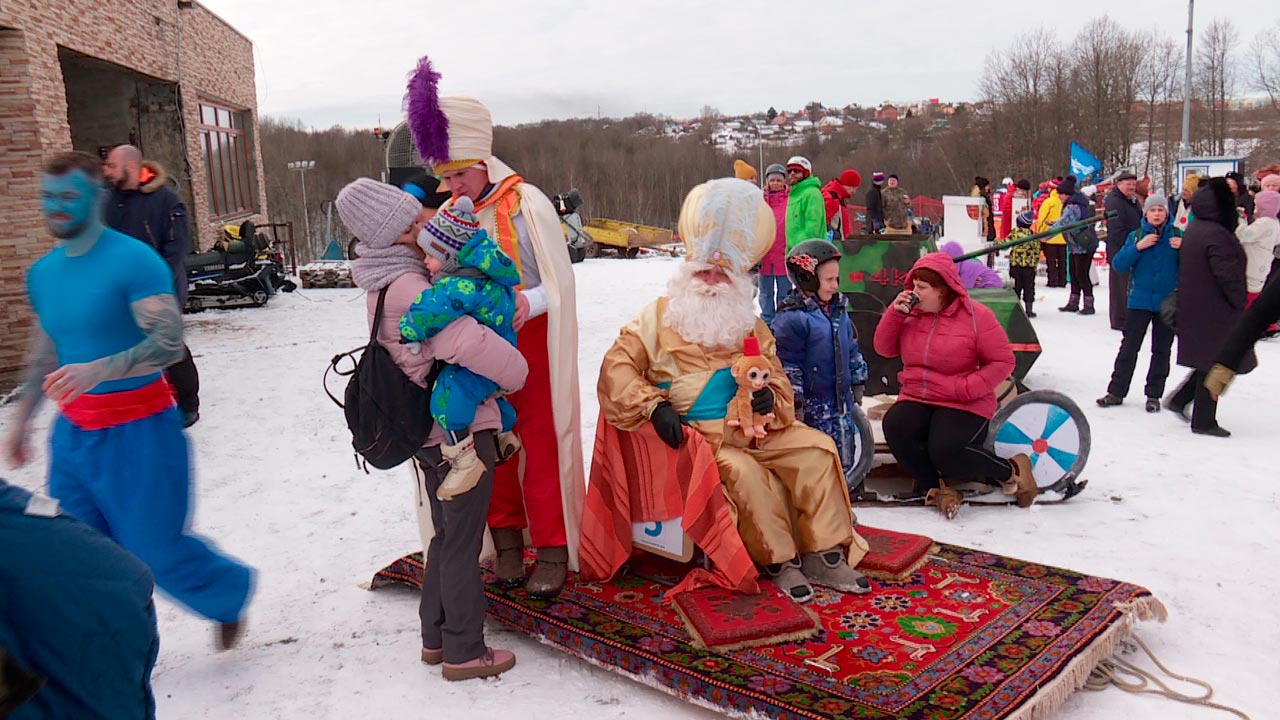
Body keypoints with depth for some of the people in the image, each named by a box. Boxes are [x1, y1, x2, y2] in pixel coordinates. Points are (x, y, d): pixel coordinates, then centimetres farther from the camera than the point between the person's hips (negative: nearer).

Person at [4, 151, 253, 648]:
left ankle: (229, 591, 29)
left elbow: (169, 343, -24)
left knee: (154, 550, 1)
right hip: (73, 432, 7)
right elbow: (45, 351, 21)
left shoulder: (133, 261, -14)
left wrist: (95, 371, -37)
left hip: (138, 430, -6)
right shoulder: (42, 273, 9)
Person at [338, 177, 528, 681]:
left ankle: (436, 638, 34)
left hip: (428, 427, 9)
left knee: (445, 534, 21)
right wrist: (514, 373, -17)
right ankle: (464, 653, 17)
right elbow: (466, 342, -34)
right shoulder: (408, 288, -24)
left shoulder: (385, 283, 7)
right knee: (463, 543, 4)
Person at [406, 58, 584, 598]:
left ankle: (552, 549, 12)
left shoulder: (526, 204, -10)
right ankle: (507, 540, 26)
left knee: (542, 446, 0)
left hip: (531, 342, -5)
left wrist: (531, 301, -30)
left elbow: (560, 280, -12)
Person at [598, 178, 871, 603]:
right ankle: (778, 561, -14)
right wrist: (654, 406, -20)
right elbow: (618, 366, -7)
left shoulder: (751, 327, 16)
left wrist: (771, 399, -11)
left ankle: (825, 554, -4)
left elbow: (781, 385, 15)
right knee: (744, 471, -32)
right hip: (699, 433, -5)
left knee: (818, 450, -11)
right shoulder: (659, 318, 3)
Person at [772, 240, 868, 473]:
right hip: (812, 405, -7)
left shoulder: (839, 310, 10)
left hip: (841, 400, 8)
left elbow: (852, 349, 20)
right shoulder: (792, 318, -16)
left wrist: (857, 385, 20)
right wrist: (795, 405, -16)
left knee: (843, 458, 14)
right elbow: (787, 364, -16)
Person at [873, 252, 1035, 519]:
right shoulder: (911, 314, 6)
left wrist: (966, 387, -20)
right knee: (894, 427, -27)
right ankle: (937, 489, -9)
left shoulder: (977, 316, -8)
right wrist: (895, 313, -8)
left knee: (944, 450, -30)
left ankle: (1012, 471, -1)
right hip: (916, 399, 5)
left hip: (964, 406, -4)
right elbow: (884, 349, 7)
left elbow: (1003, 362, -8)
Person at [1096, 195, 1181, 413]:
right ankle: (1116, 392, 8)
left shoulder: (1177, 236, 1)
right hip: (1140, 300, 0)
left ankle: (1154, 395, 15)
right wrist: (1138, 247, -15)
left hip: (1167, 302, 0)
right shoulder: (1136, 236, 4)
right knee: (1129, 347, 2)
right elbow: (1119, 265, -4)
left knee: (1161, 350, 7)